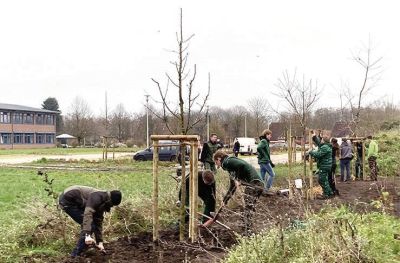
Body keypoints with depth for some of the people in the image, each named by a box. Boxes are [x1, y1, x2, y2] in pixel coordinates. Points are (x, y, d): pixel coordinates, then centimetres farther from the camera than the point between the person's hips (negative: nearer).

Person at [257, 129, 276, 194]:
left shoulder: (266, 142, 19)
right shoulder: (263, 141, -10)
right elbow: (259, 148, -30)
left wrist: (271, 163, 21)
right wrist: (263, 155, -18)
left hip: (261, 162, 9)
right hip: (264, 161, -9)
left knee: (262, 177, 9)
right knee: (272, 174, -2)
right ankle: (267, 188, -1)